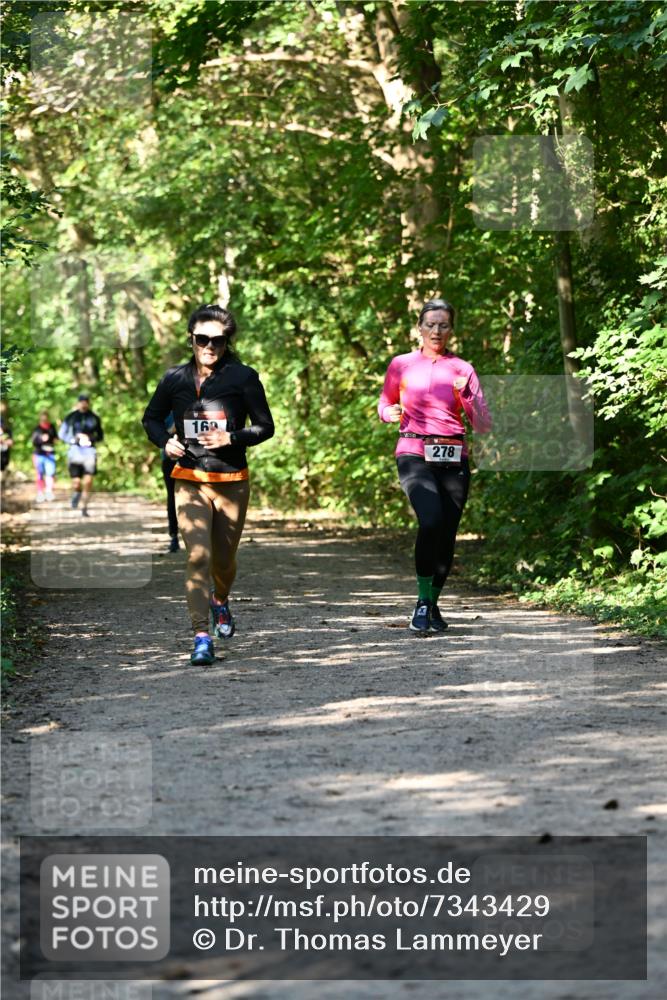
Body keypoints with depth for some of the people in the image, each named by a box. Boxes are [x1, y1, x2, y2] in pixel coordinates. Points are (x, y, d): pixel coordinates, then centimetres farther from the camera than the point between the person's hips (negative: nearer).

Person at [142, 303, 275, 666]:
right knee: (197, 556, -15)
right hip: (189, 481, 0)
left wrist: (231, 438, -17)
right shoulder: (175, 379, 2)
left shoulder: (243, 378, -4)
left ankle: (221, 600, 47)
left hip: (232, 481, 0)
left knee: (223, 559, 12)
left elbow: (265, 426, 0)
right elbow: (151, 418, 16)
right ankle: (202, 638, -15)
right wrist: (165, 441, -5)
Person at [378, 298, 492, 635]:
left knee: (447, 533, 2)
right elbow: (384, 406, 21)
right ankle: (423, 600, -11)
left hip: (453, 458, 2)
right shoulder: (401, 365, 7)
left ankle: (433, 604, 23)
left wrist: (467, 396, -12)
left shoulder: (462, 370, 8)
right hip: (414, 454, -2)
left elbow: (484, 425, 5)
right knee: (431, 521, -25)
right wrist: (392, 413, -1)